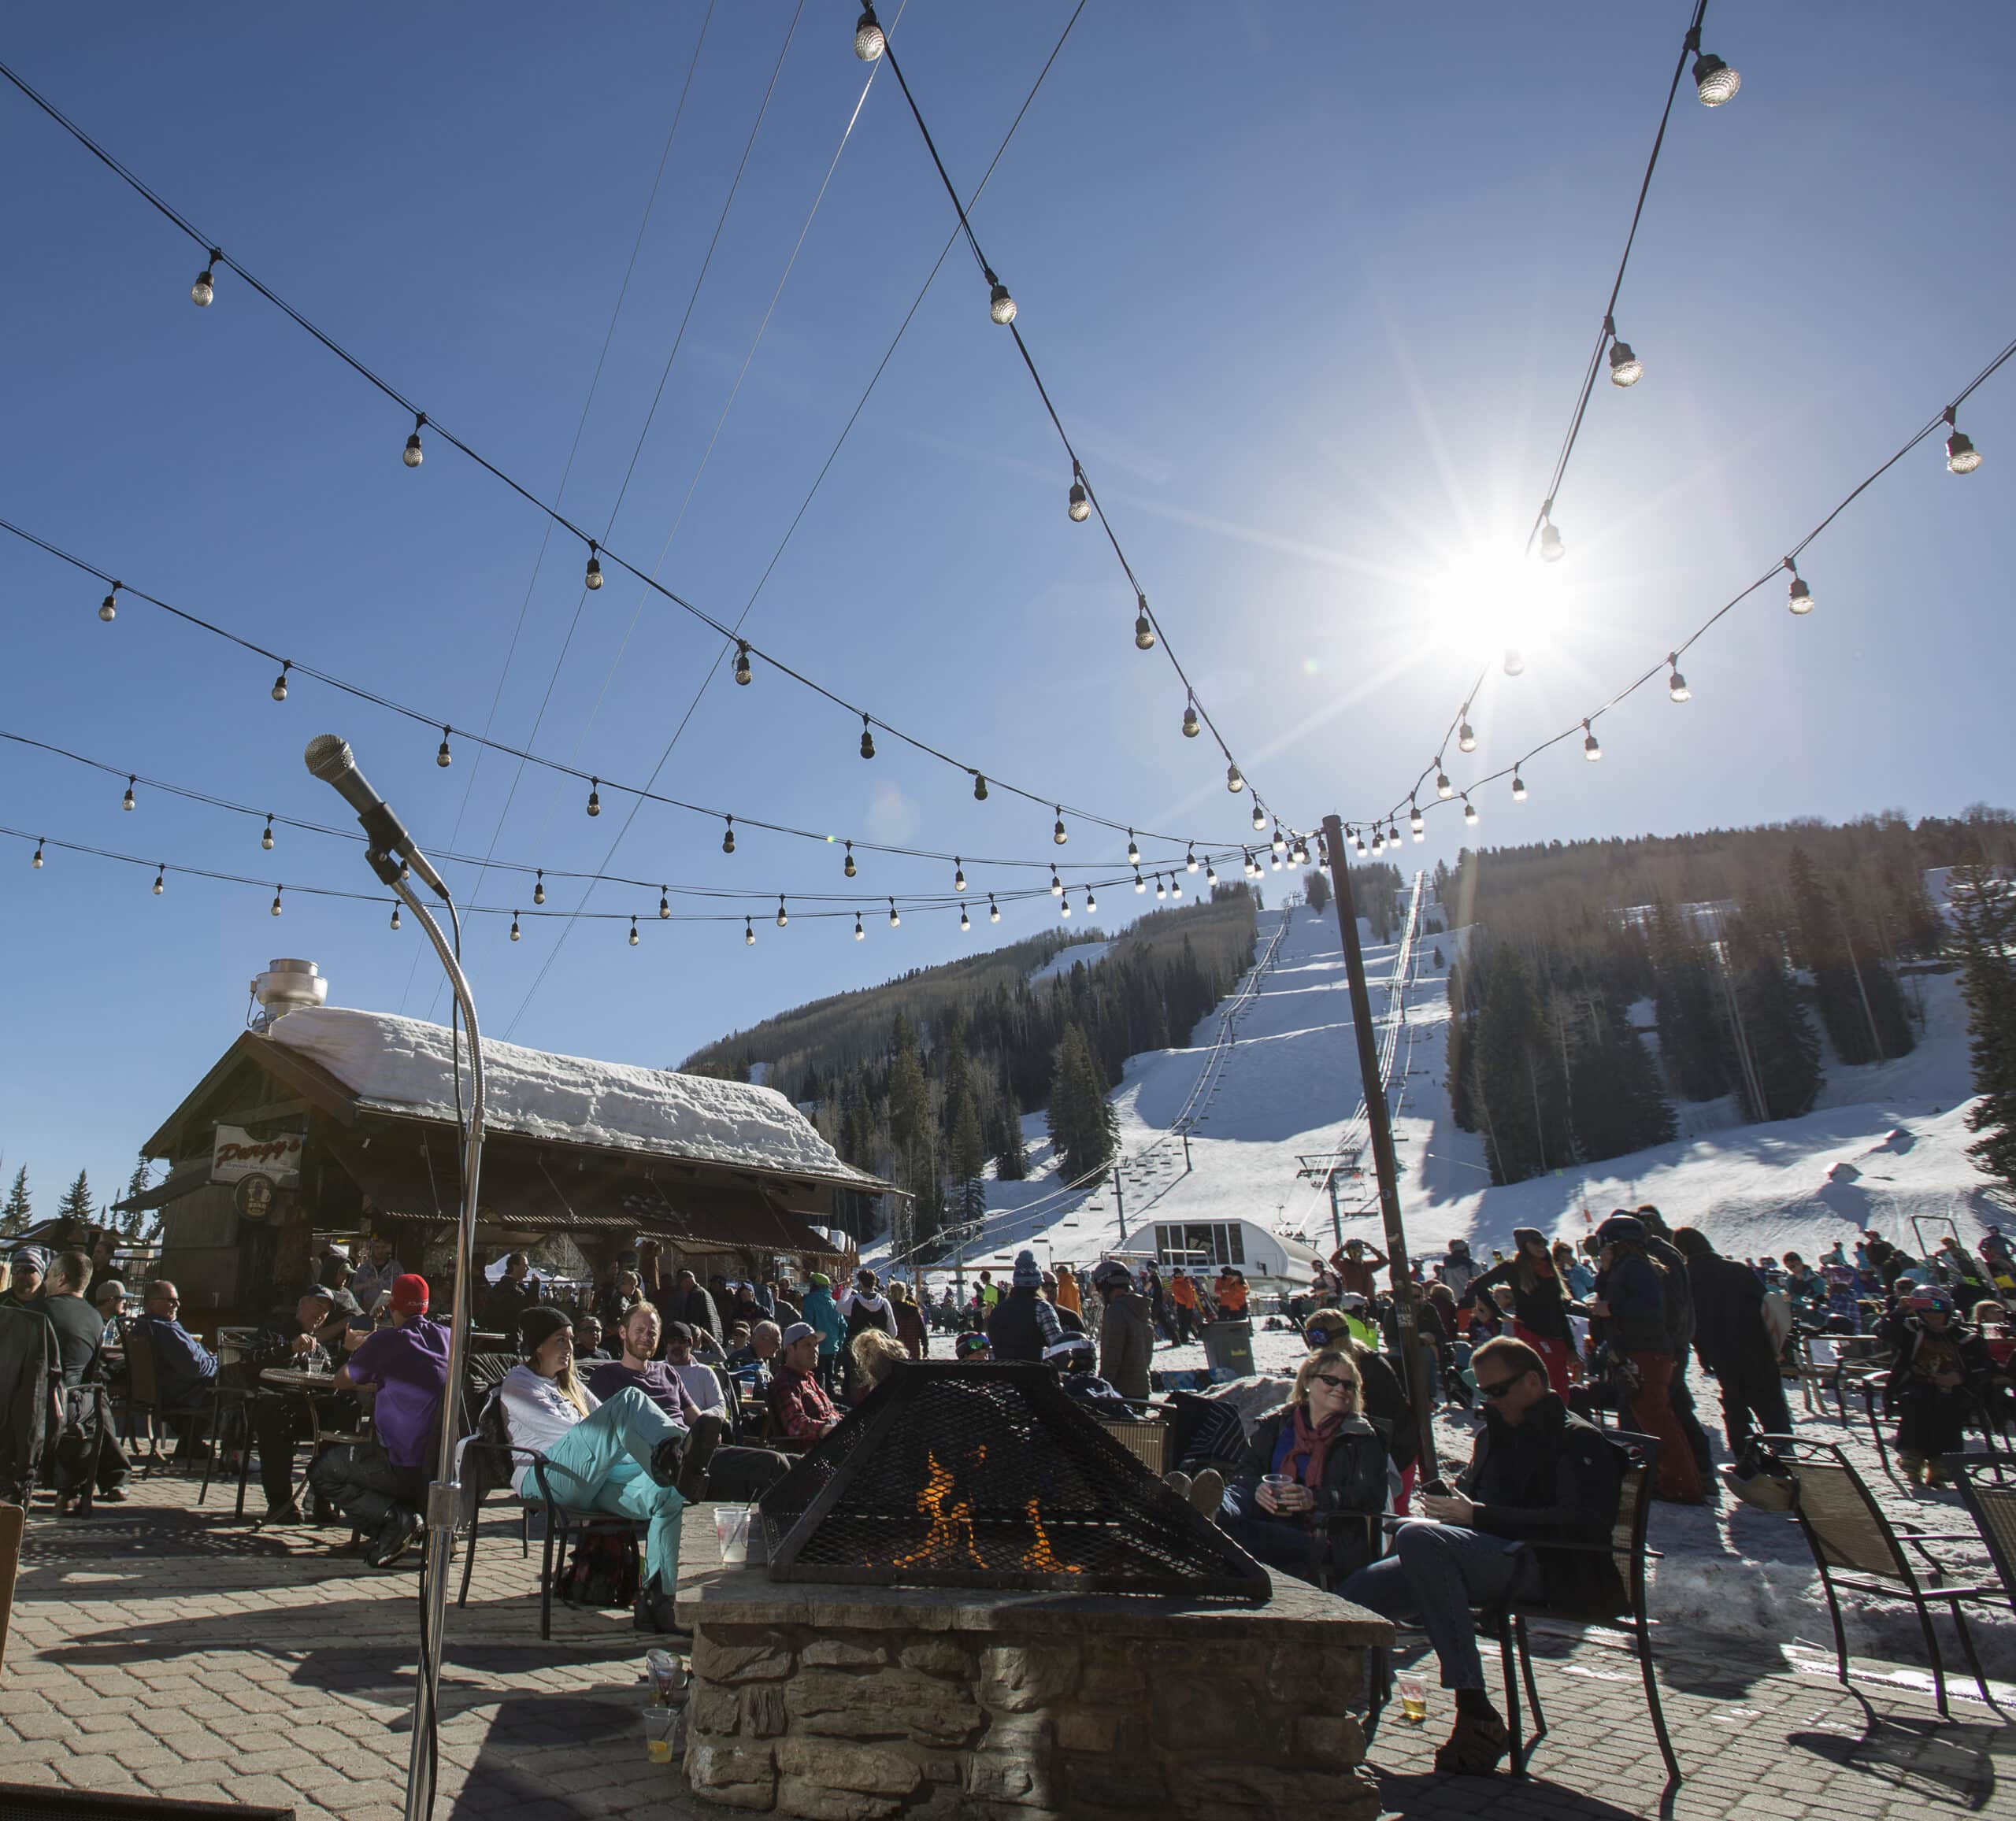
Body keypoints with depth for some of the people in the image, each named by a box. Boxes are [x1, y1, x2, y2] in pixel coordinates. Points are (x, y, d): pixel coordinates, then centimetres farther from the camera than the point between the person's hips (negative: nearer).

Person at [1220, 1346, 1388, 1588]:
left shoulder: (1362, 1438, 16)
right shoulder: (1276, 1425, 25)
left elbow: (1373, 1496, 0)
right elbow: (1245, 1472, 16)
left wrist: (1316, 1499, -17)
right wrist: (1257, 1489, -11)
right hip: (1267, 1518, 3)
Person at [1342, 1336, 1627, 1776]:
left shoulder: (1578, 1440, 2)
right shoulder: (1493, 1435, 27)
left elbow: (1581, 1525, -14)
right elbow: (1467, 1489, 38)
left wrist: (1478, 1515, -17)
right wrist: (1445, 1501, 11)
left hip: (1547, 1568, -8)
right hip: (1481, 1561, 8)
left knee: (1416, 1537, -34)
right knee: (1354, 1592, -11)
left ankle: (1477, 1714, -32)